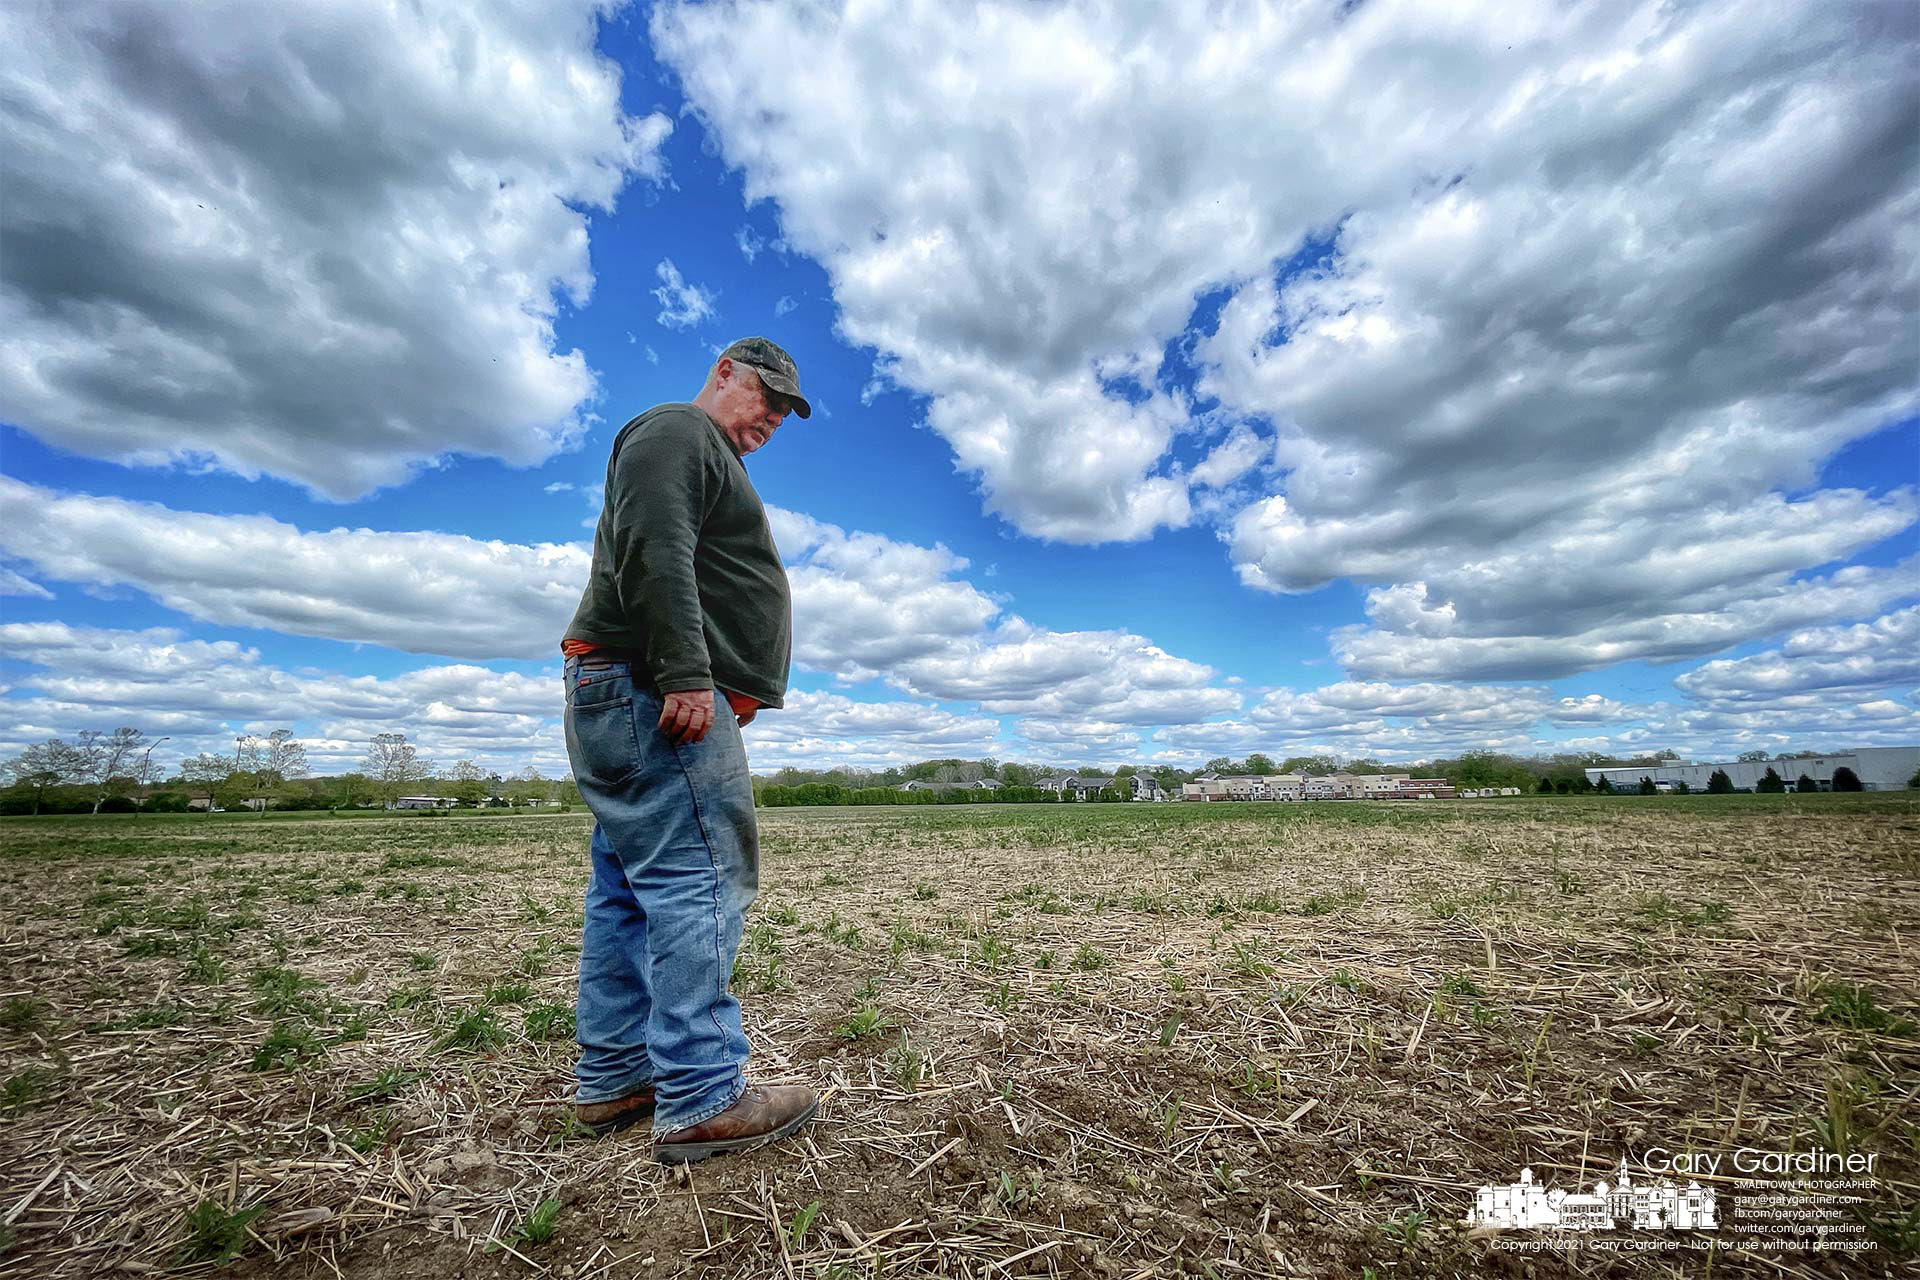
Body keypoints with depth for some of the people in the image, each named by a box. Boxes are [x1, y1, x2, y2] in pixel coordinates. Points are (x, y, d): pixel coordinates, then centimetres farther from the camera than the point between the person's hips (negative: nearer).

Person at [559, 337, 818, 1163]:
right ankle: (700, 1102, -6)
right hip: (653, 692, -11)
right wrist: (686, 676, -26)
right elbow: (653, 553, -18)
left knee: (629, 889, 10)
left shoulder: (712, 458, 31)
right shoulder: (676, 430, -1)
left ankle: (610, 1081, 18)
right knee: (699, 880, -11)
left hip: (622, 697, 11)